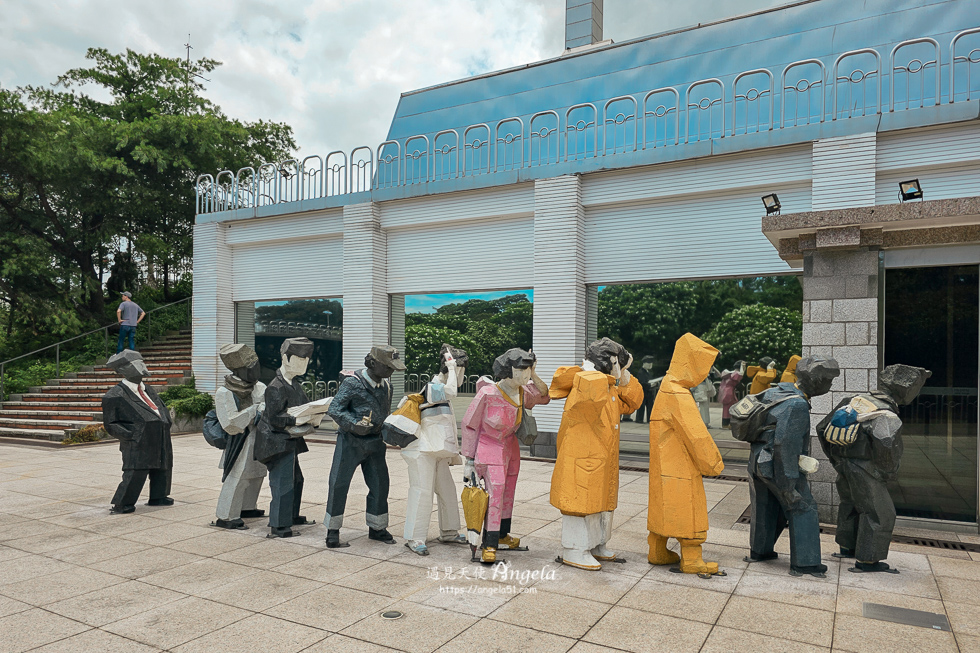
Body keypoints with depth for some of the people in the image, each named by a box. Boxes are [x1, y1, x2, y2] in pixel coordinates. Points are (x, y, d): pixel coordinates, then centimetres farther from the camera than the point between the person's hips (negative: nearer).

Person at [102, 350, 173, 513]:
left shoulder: (147, 389, 17)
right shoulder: (116, 395, -8)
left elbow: (162, 408, 29)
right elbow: (110, 425, -6)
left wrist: (166, 421, 11)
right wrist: (130, 434, -18)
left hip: (160, 441, 8)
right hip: (139, 442, -8)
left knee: (162, 469, 19)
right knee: (135, 473, -11)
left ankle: (157, 497, 37)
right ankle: (120, 504, 7)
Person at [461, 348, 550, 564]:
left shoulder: (522, 392, -8)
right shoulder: (488, 394, -24)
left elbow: (544, 397, 12)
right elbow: (469, 425, -15)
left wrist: (533, 375, -8)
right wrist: (469, 461, -12)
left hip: (510, 448, 7)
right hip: (489, 448, -6)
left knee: (507, 494, 15)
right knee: (495, 494, -14)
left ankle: (501, 536, 34)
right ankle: (489, 546, -5)